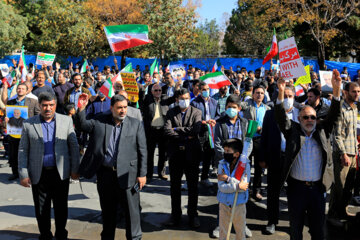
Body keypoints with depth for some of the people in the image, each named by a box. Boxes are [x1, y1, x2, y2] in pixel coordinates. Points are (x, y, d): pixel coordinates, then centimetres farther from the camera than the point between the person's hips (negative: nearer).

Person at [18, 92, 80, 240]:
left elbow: (74, 146, 4)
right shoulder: (28, 124, 1)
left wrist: (75, 169, 0)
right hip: (39, 174, 0)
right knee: (41, 210, 9)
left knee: (61, 207, 11)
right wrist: (23, 174, -4)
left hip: (61, 173, 0)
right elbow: (23, 150, 2)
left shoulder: (66, 121, 2)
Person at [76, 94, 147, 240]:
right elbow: (81, 125, 4)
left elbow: (142, 151, 0)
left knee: (132, 210, 4)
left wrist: (142, 174, -4)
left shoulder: (136, 124, 1)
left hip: (127, 174, -2)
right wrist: (81, 109, -13)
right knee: (107, 211, 16)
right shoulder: (99, 121, 6)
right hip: (105, 174, 2)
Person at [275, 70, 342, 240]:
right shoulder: (293, 131, 1)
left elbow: (334, 116, -2)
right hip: (296, 187, -1)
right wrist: (281, 92, -26)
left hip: (317, 187, 2)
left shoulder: (322, 131, 7)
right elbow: (281, 118, -11)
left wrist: (336, 89, -16)